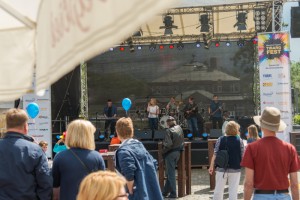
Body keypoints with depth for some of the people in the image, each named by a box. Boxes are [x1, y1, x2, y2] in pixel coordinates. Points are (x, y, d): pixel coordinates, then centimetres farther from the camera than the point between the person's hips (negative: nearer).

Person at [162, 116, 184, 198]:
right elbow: (181, 141, 14)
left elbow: (168, 144, -23)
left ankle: (173, 193, 4)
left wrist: (163, 143, -6)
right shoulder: (179, 128, 4)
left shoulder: (169, 131, -18)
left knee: (170, 173, 1)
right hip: (178, 152, 7)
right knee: (170, 172, 15)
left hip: (170, 153, -7)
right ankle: (165, 192, 23)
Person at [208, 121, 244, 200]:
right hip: (235, 169, -1)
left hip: (221, 169, 1)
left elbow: (215, 154, -4)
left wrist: (211, 166, 0)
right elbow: (242, 156, -3)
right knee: (233, 190, 5)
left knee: (218, 189, 9)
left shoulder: (220, 139, -2)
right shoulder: (239, 140, -5)